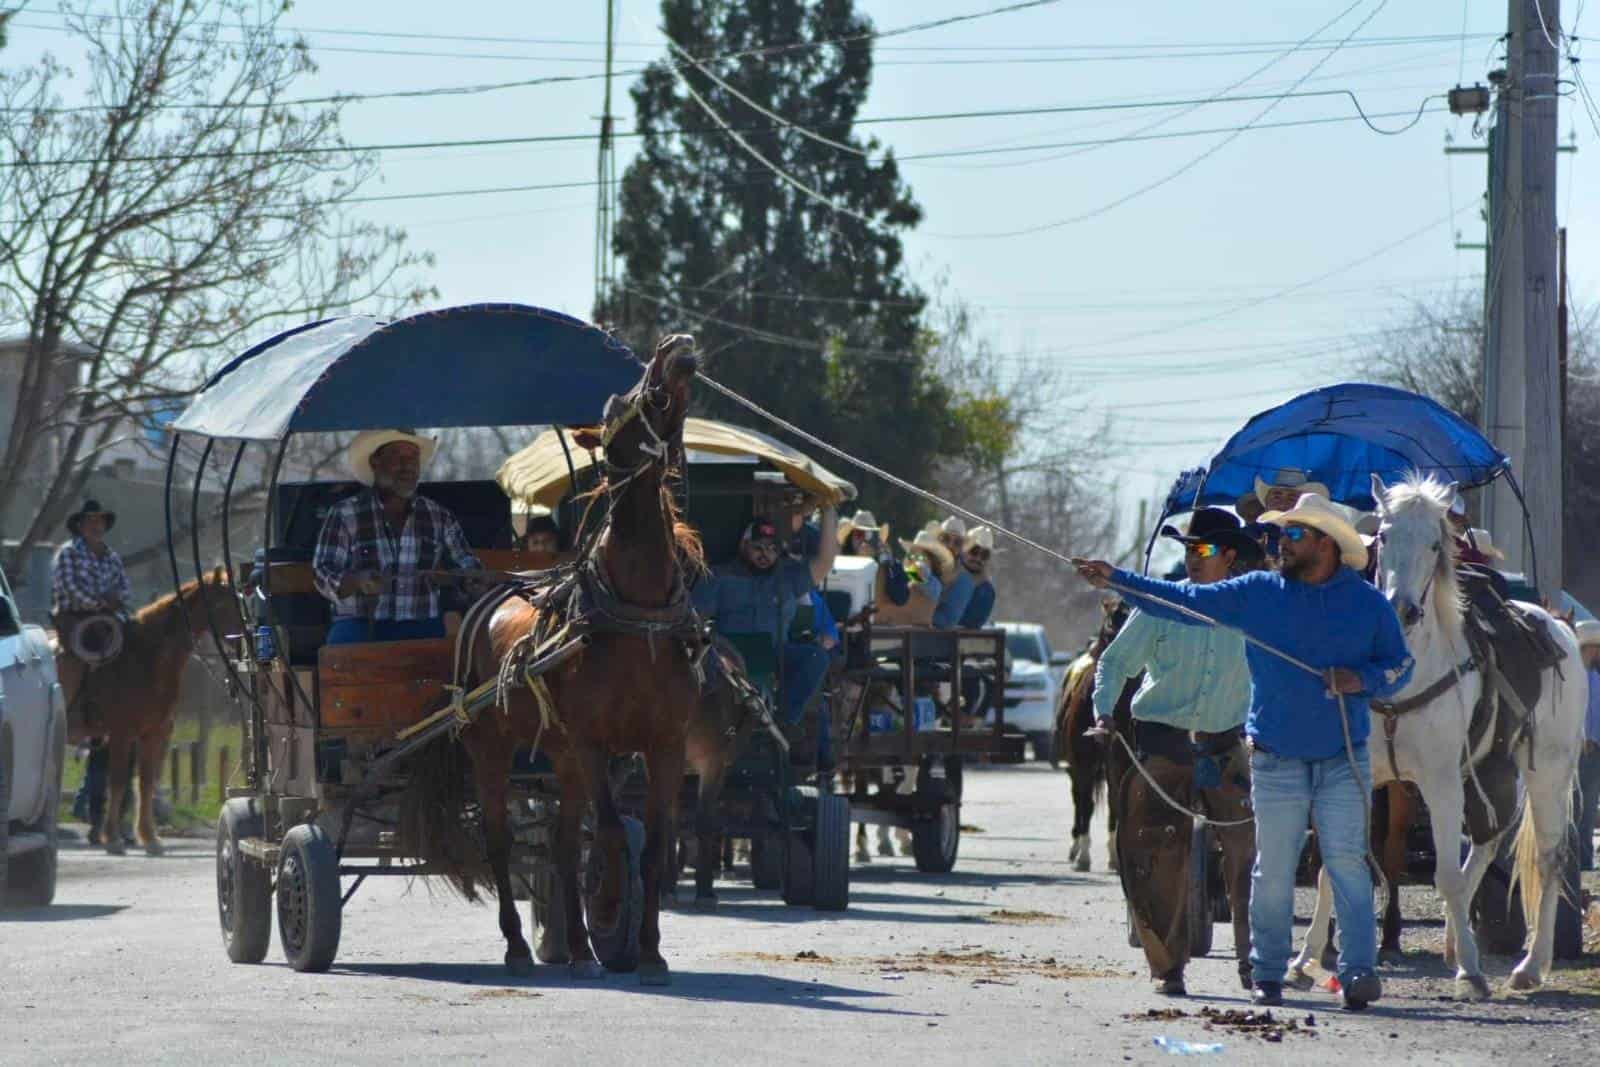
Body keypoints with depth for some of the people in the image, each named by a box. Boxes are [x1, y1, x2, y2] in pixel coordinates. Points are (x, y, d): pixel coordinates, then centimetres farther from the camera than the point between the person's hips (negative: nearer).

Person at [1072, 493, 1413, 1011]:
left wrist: (1363, 680, -13)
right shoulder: (1258, 593, 5)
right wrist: (1116, 580, -3)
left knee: (1347, 862, -9)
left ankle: (1358, 969, -11)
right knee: (1272, 871, 5)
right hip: (1277, 761, 2)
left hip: (1343, 761, -2)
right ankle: (1267, 973, 13)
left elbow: (1400, 666, 8)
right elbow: (1185, 601, 4)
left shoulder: (1368, 604, 3)